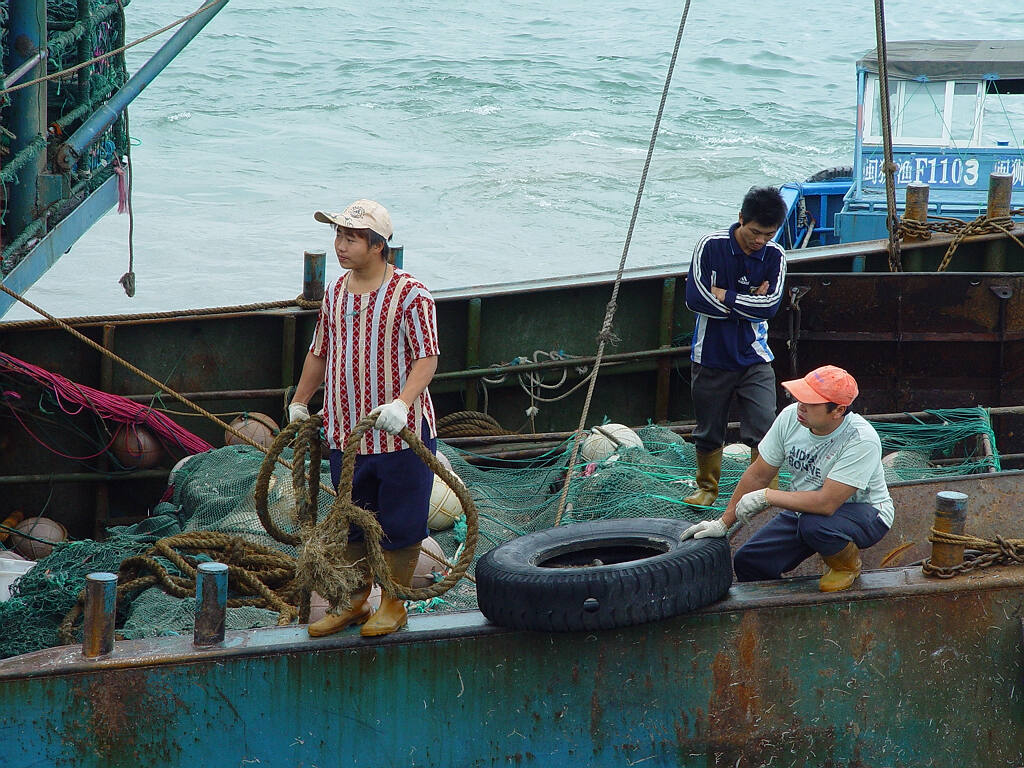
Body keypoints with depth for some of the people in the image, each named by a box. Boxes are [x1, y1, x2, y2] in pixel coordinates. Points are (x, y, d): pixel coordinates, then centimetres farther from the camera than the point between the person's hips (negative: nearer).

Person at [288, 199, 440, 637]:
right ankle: (354, 602, 27)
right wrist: (299, 402, 27)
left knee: (399, 525, 4)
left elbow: (427, 358, -17)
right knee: (351, 522, 14)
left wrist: (401, 404, -31)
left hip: (400, 433, -6)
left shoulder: (410, 295, -12)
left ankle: (393, 604, 17)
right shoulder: (335, 293, 8)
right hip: (346, 432, 6)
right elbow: (320, 352, 21)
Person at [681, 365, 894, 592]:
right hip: (804, 508, 6)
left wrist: (767, 496, -28)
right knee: (747, 562, -6)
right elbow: (758, 475, -1)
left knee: (814, 524, -37)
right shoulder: (791, 417, -13)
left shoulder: (861, 441, -31)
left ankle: (848, 565, -5)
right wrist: (723, 523, -2)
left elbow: (827, 503, -36)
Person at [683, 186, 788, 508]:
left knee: (764, 428, -11)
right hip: (711, 357, 0)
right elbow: (696, 298, -18)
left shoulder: (775, 256, -4)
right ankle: (707, 488, 35)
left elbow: (771, 305, -14)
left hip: (754, 358, 0)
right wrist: (750, 303, -13)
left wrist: (725, 297, -15)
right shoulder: (710, 246, -10)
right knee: (709, 430, 14)